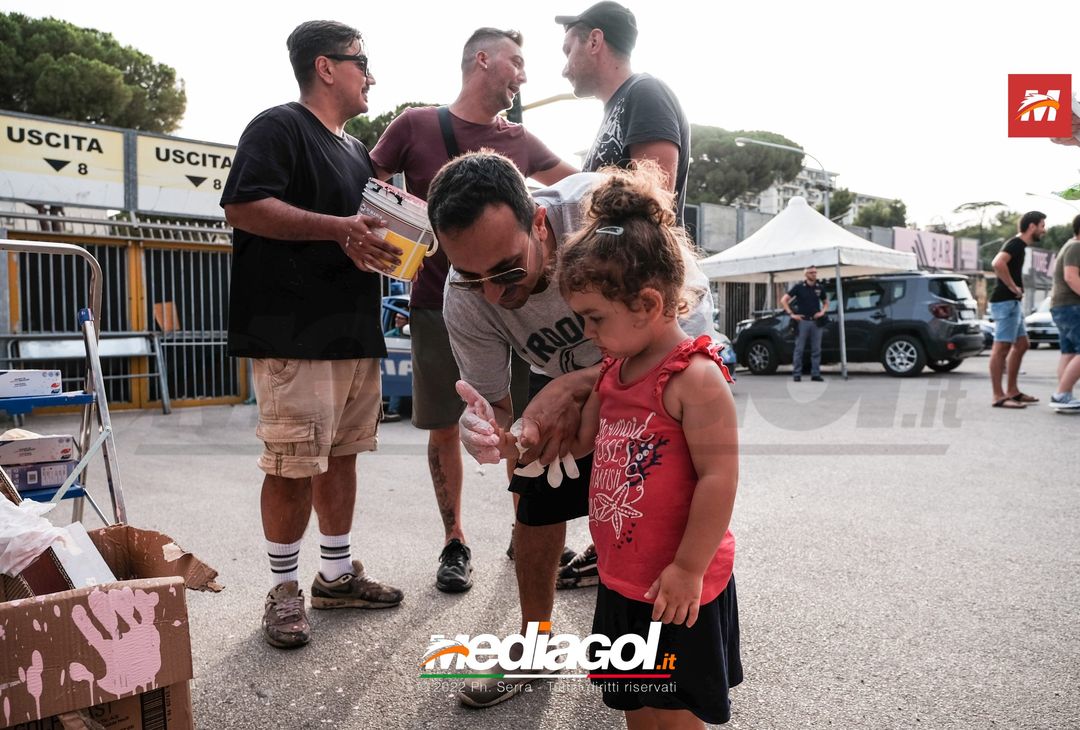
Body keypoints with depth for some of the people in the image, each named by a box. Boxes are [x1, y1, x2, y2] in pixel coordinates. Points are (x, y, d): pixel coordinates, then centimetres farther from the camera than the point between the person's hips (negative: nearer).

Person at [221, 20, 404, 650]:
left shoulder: (357, 151, 22)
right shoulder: (279, 127, -4)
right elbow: (244, 207, -18)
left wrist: (381, 241, 11)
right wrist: (339, 227, -24)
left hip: (357, 331, 8)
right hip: (294, 333, -8)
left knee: (341, 455, 13)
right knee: (294, 465, -5)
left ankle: (338, 574, 25)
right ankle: (284, 591, 11)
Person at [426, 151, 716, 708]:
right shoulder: (464, 300, -27)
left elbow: (686, 325, -35)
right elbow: (496, 404, -16)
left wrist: (577, 388, -47)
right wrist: (482, 427, -42)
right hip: (561, 377, 3)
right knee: (536, 498, -3)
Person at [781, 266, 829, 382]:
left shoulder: (820, 288, 9)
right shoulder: (799, 287, -1)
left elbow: (826, 302, 24)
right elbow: (783, 300, -2)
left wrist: (822, 312, 4)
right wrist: (791, 314, -8)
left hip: (816, 322, 3)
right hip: (802, 321, -3)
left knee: (816, 350, 4)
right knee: (799, 349, -1)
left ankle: (815, 374, 9)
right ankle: (796, 374, 3)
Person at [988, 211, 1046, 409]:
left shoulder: (1020, 245, 19)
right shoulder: (1015, 244, -12)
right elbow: (997, 263, -31)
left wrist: (1018, 291, 16)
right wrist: (1013, 287, -22)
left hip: (1013, 303, 11)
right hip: (1005, 302, -11)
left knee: (1021, 344, 14)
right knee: (1001, 348, -10)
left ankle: (1012, 391, 20)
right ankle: (999, 397, -9)